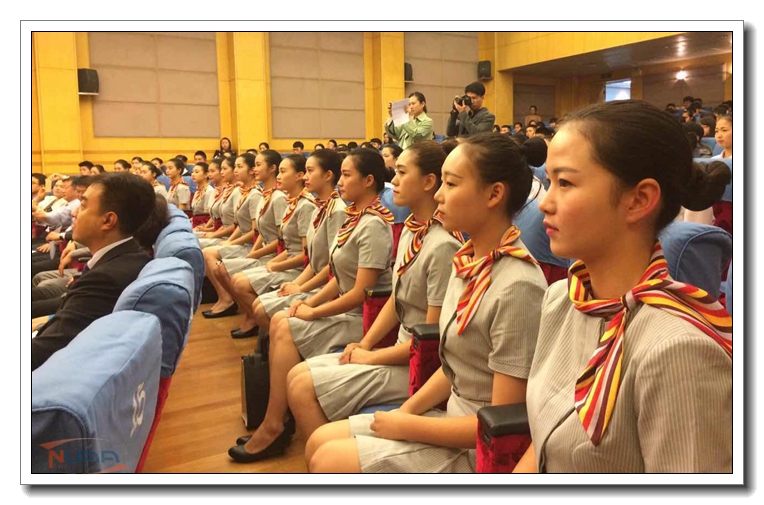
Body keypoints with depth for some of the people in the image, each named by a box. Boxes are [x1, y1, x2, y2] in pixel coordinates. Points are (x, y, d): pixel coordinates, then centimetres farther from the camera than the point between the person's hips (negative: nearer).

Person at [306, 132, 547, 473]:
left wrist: (406, 426, -15)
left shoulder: (517, 287, -26)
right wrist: (407, 410, 0)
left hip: (481, 448, -8)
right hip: (453, 418, 8)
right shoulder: (467, 261, 2)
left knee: (329, 462, -11)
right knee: (319, 442, 7)